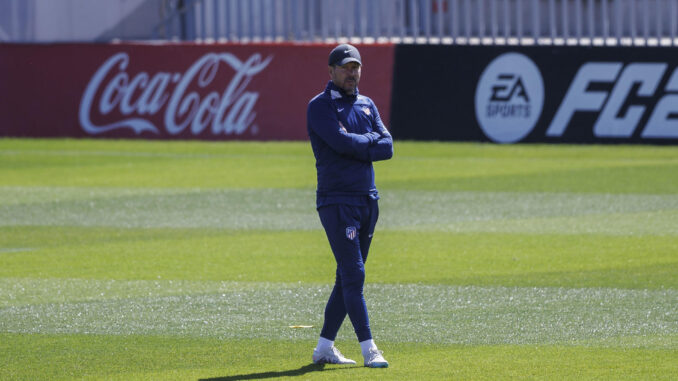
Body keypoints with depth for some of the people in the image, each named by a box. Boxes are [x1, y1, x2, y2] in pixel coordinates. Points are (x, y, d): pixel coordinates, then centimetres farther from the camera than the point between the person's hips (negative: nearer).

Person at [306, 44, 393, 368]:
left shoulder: (367, 106, 16)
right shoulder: (320, 106, -4)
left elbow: (387, 147, 3)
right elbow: (341, 141, -20)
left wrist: (354, 147, -11)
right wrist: (370, 140, -4)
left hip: (367, 200, 7)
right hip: (336, 201, -7)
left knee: (348, 278, 9)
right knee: (353, 274, -12)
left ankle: (324, 348, 15)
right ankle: (368, 349, -15)